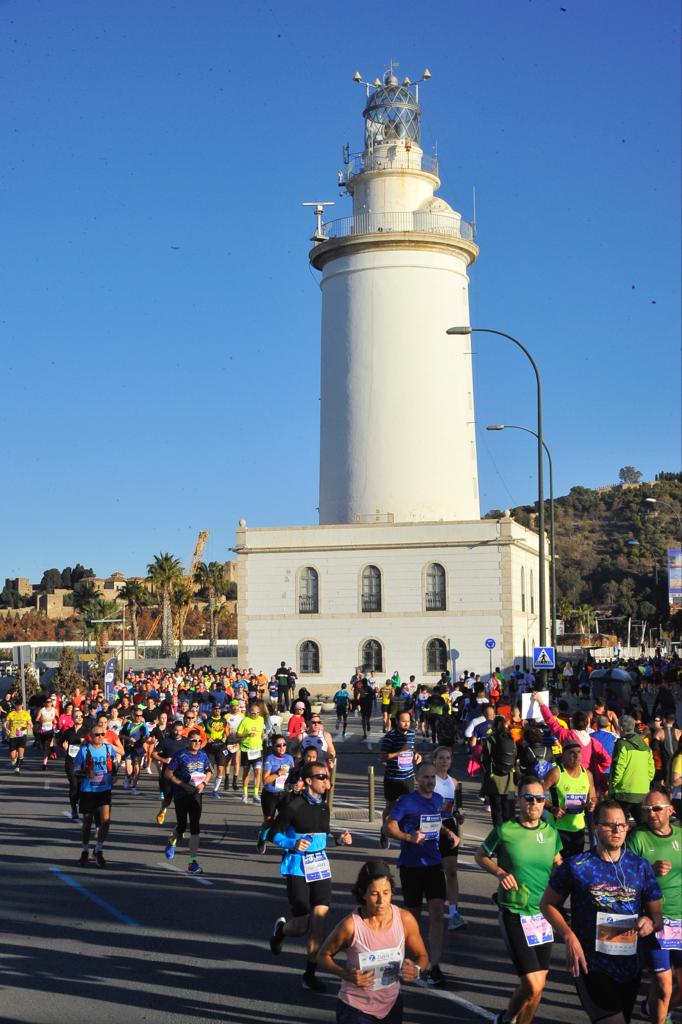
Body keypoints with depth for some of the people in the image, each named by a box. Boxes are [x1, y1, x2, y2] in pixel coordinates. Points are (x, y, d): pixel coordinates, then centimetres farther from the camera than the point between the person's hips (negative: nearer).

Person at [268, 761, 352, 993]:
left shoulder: (323, 806, 10)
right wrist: (293, 844, -24)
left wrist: (340, 839, 3)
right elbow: (274, 834, -8)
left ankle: (310, 974, 5)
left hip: (321, 867, 5)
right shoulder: (293, 805, -10)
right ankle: (281, 929, 34)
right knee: (303, 924, -4)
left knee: (319, 916, -6)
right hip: (297, 868, -5)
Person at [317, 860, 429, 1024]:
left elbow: (422, 956, 1)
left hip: (391, 1004, 4)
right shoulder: (350, 925, -22)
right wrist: (347, 975, -23)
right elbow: (323, 956, -7)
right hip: (356, 1008, -3)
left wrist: (416, 970, -20)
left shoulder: (405, 919, -14)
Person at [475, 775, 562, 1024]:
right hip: (514, 914, -5)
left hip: (543, 915, 5)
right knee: (533, 986, -11)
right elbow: (480, 856, 5)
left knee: (538, 985, 12)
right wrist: (499, 872, -12)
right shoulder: (504, 831, -11)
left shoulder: (551, 833, 2)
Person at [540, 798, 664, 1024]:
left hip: (629, 968, 5)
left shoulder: (640, 867, 2)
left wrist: (651, 923, -18)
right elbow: (548, 904, 1)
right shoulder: (576, 866, -8)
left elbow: (657, 916, 7)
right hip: (590, 966, -4)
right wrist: (570, 937, -13)